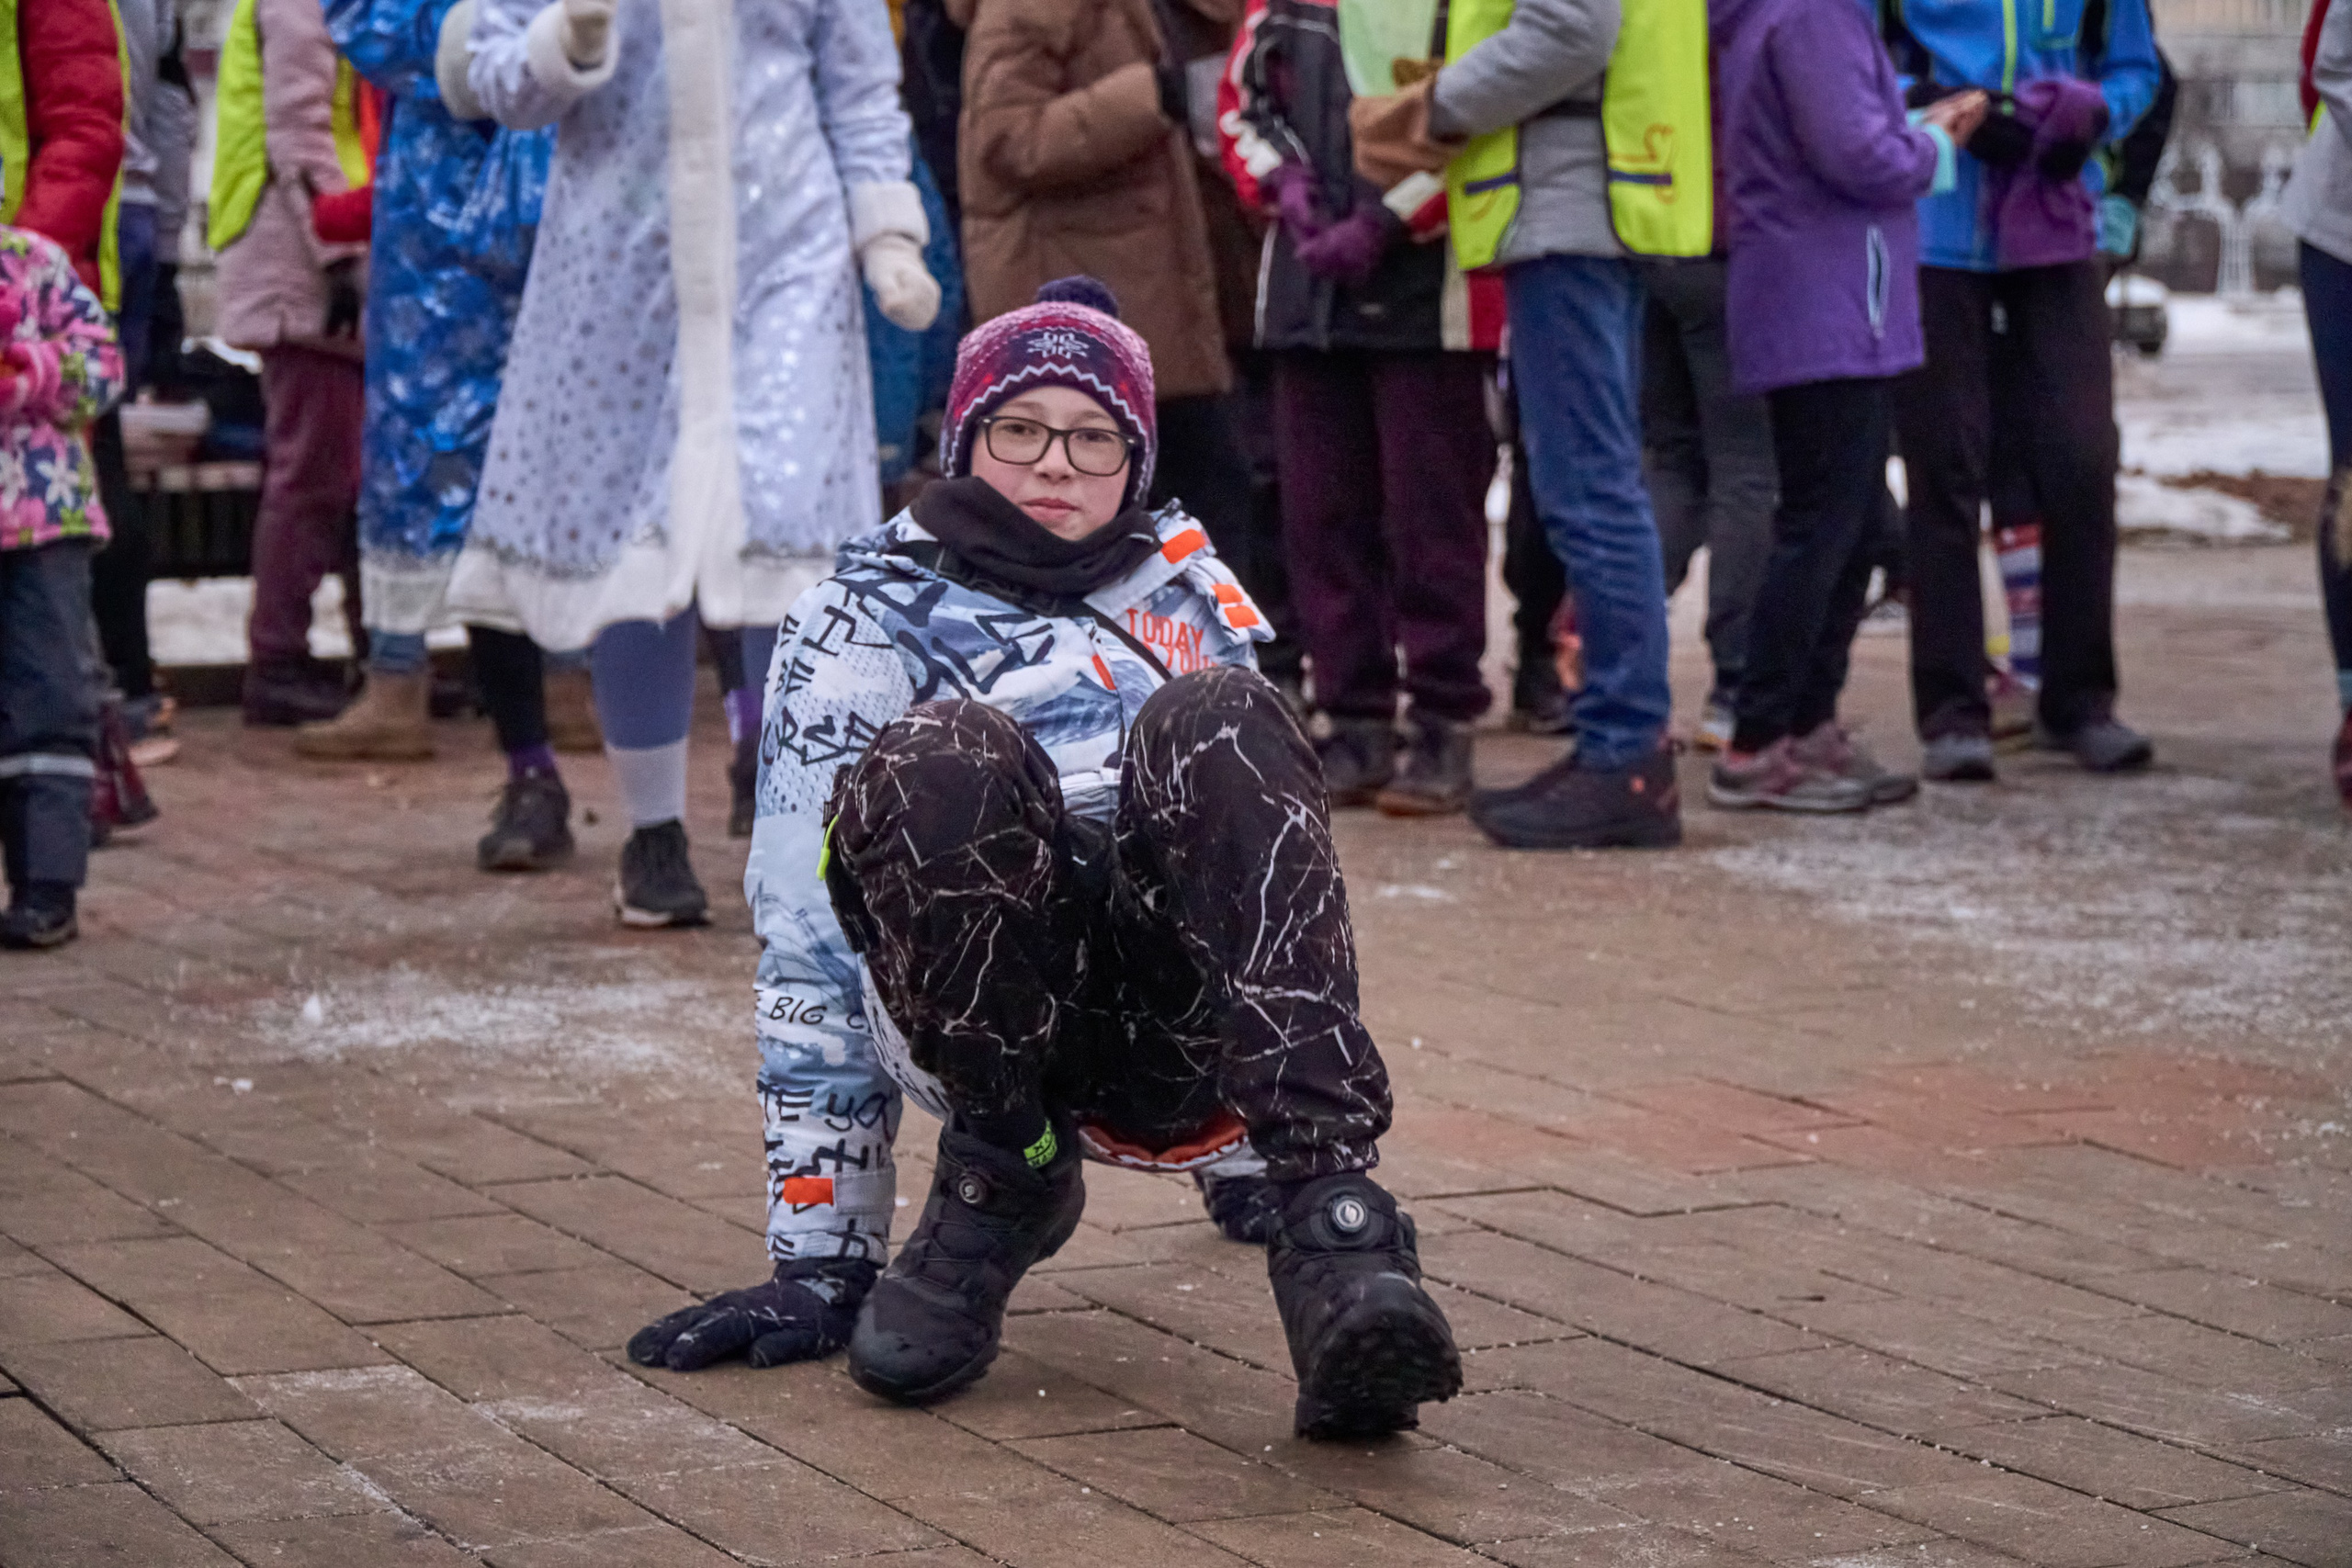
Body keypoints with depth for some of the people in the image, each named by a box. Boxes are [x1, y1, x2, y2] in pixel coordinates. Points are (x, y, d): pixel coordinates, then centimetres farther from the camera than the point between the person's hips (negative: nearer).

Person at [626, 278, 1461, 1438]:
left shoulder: (1190, 592, 25)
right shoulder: (866, 621, 13)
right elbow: (810, 946, 7)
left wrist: (1254, 1166, 35)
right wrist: (819, 1260, 1)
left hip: (1192, 1031, 2)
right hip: (994, 1024, -2)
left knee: (1213, 729, -29)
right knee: (941, 758, -34)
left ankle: (1327, 1212, -42)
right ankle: (1004, 1175, -14)